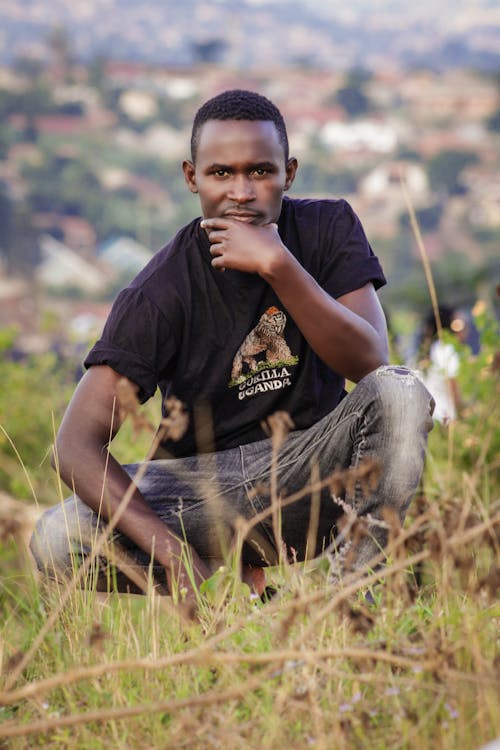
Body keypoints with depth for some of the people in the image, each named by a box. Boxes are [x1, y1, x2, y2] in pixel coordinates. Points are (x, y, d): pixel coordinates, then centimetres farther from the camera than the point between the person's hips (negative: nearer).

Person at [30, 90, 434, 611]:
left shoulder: (327, 230, -6)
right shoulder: (161, 292, -14)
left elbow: (368, 362, -18)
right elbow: (77, 444, -20)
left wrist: (280, 267, -29)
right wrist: (173, 553, -33)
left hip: (308, 470, 1)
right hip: (204, 485, -1)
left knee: (400, 393, -27)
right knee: (55, 539, -26)